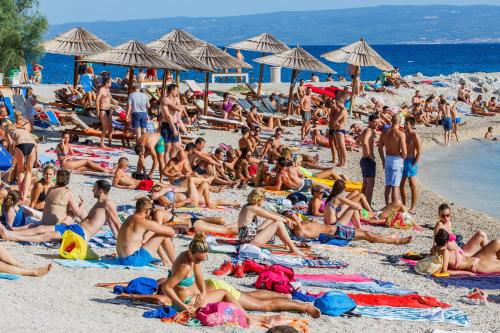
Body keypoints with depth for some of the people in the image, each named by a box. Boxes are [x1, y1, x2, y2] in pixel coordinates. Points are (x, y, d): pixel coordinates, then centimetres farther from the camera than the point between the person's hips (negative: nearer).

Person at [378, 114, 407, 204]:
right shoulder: (401, 134, -16)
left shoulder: (384, 132, 2)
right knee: (395, 186, -2)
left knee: (388, 185, 13)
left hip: (388, 159, 6)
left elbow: (380, 148, 10)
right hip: (397, 160, -5)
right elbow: (404, 151, -18)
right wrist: (403, 158, 3)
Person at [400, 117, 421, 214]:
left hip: (411, 161, -8)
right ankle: (403, 205, 22)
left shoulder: (415, 136, -11)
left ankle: (413, 207, 4)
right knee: (401, 185, 11)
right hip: (403, 160, 8)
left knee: (413, 186, -1)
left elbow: (419, 151, -13)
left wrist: (414, 164, -16)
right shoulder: (404, 134, 11)